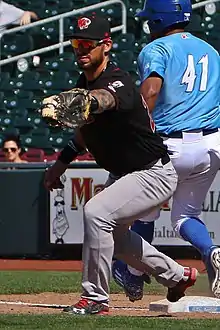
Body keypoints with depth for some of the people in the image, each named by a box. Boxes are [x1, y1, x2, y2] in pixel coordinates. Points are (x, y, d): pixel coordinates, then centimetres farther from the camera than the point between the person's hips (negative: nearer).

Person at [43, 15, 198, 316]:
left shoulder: (118, 81, -28)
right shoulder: (84, 81, 0)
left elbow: (104, 99, -54)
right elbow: (87, 126, 17)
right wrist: (61, 162, 9)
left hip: (153, 175, -11)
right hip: (125, 175, 11)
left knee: (96, 212, -28)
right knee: (113, 234, 24)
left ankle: (96, 299, -18)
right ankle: (177, 276, 42)